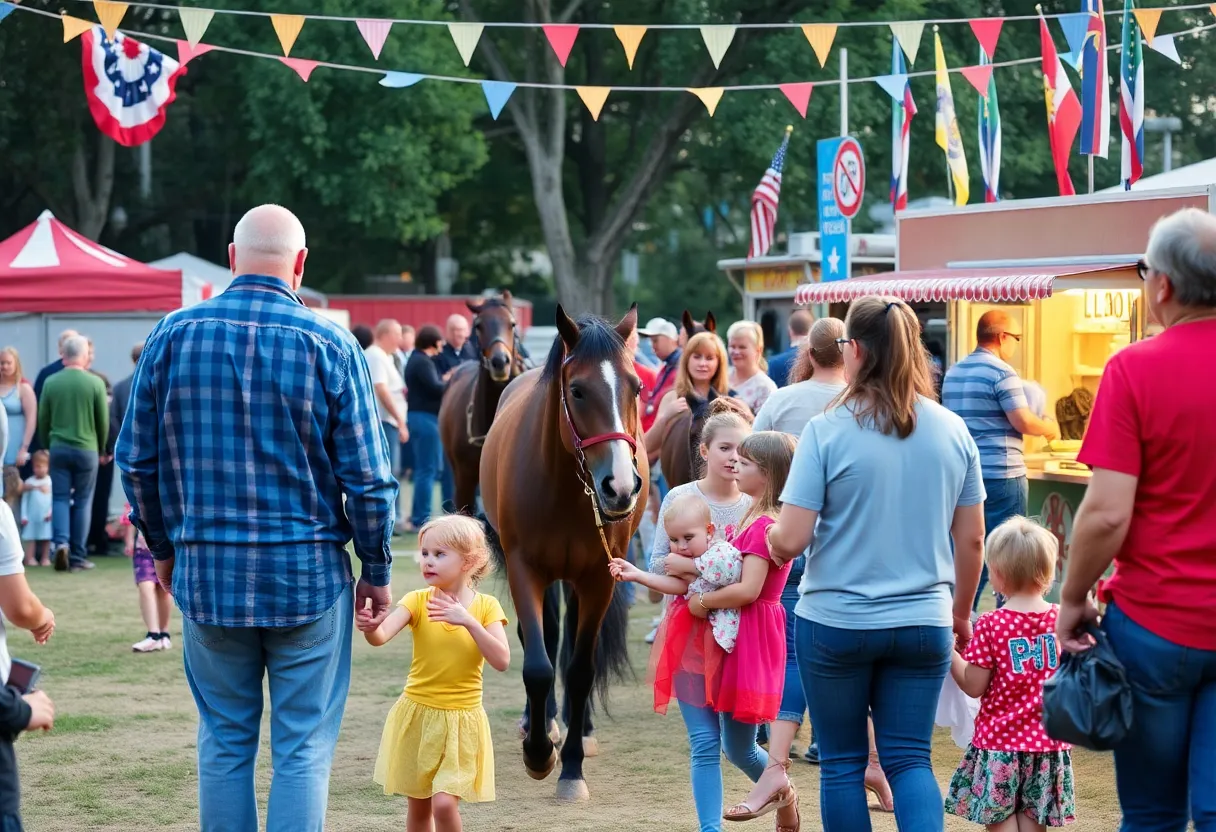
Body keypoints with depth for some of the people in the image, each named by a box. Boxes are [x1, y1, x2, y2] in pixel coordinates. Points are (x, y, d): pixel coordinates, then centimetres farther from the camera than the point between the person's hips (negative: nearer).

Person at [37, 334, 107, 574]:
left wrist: (47, 446, 18)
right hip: (86, 449, -1)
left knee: (60, 498, 9)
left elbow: (42, 420, 4)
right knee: (82, 502, 6)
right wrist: (101, 448, 15)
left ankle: (61, 543, -13)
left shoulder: (51, 382, -2)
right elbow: (103, 421, 0)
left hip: (58, 448, 1)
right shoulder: (95, 383, -7)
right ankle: (77, 557, 8)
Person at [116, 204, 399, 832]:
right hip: (309, 571, -2)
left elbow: (135, 459, 5)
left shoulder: (174, 334, -1)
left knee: (224, 743, 13)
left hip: (207, 573, 2)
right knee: (302, 750, 4)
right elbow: (368, 479, -6)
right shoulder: (329, 345, -8)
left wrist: (163, 547, 19)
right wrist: (377, 573, 6)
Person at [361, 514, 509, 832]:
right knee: (418, 805, 10)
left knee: (444, 803, -14)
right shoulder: (418, 601, -5)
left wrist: (469, 621, -25)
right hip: (417, 714, 2)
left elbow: (501, 661, -16)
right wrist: (369, 628, -46)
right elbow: (382, 637, -22)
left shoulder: (486, 606, -5)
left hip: (460, 721, -2)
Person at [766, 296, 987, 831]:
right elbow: (971, 540, 6)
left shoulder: (827, 431, -12)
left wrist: (773, 534, 9)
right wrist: (961, 613, 21)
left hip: (835, 624, -3)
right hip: (923, 624, 3)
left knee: (842, 765, 11)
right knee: (910, 760, 9)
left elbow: (790, 541, -14)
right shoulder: (953, 431, 0)